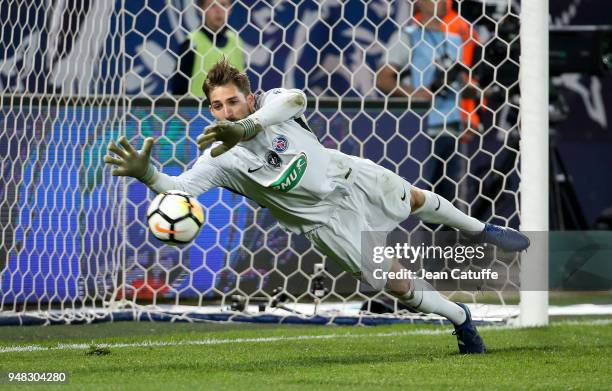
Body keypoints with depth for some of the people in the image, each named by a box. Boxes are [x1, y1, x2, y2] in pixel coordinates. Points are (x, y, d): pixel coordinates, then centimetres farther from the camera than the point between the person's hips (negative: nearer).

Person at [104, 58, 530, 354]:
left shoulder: (272, 103, -26)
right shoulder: (220, 159, -28)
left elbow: (295, 99, -51)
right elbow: (179, 188, -43)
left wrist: (247, 128, -66)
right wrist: (147, 174, -65)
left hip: (351, 175, 1)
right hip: (327, 218, -1)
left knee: (417, 199, 25)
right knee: (395, 285, -1)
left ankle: (482, 230, 56)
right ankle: (461, 319, 27)